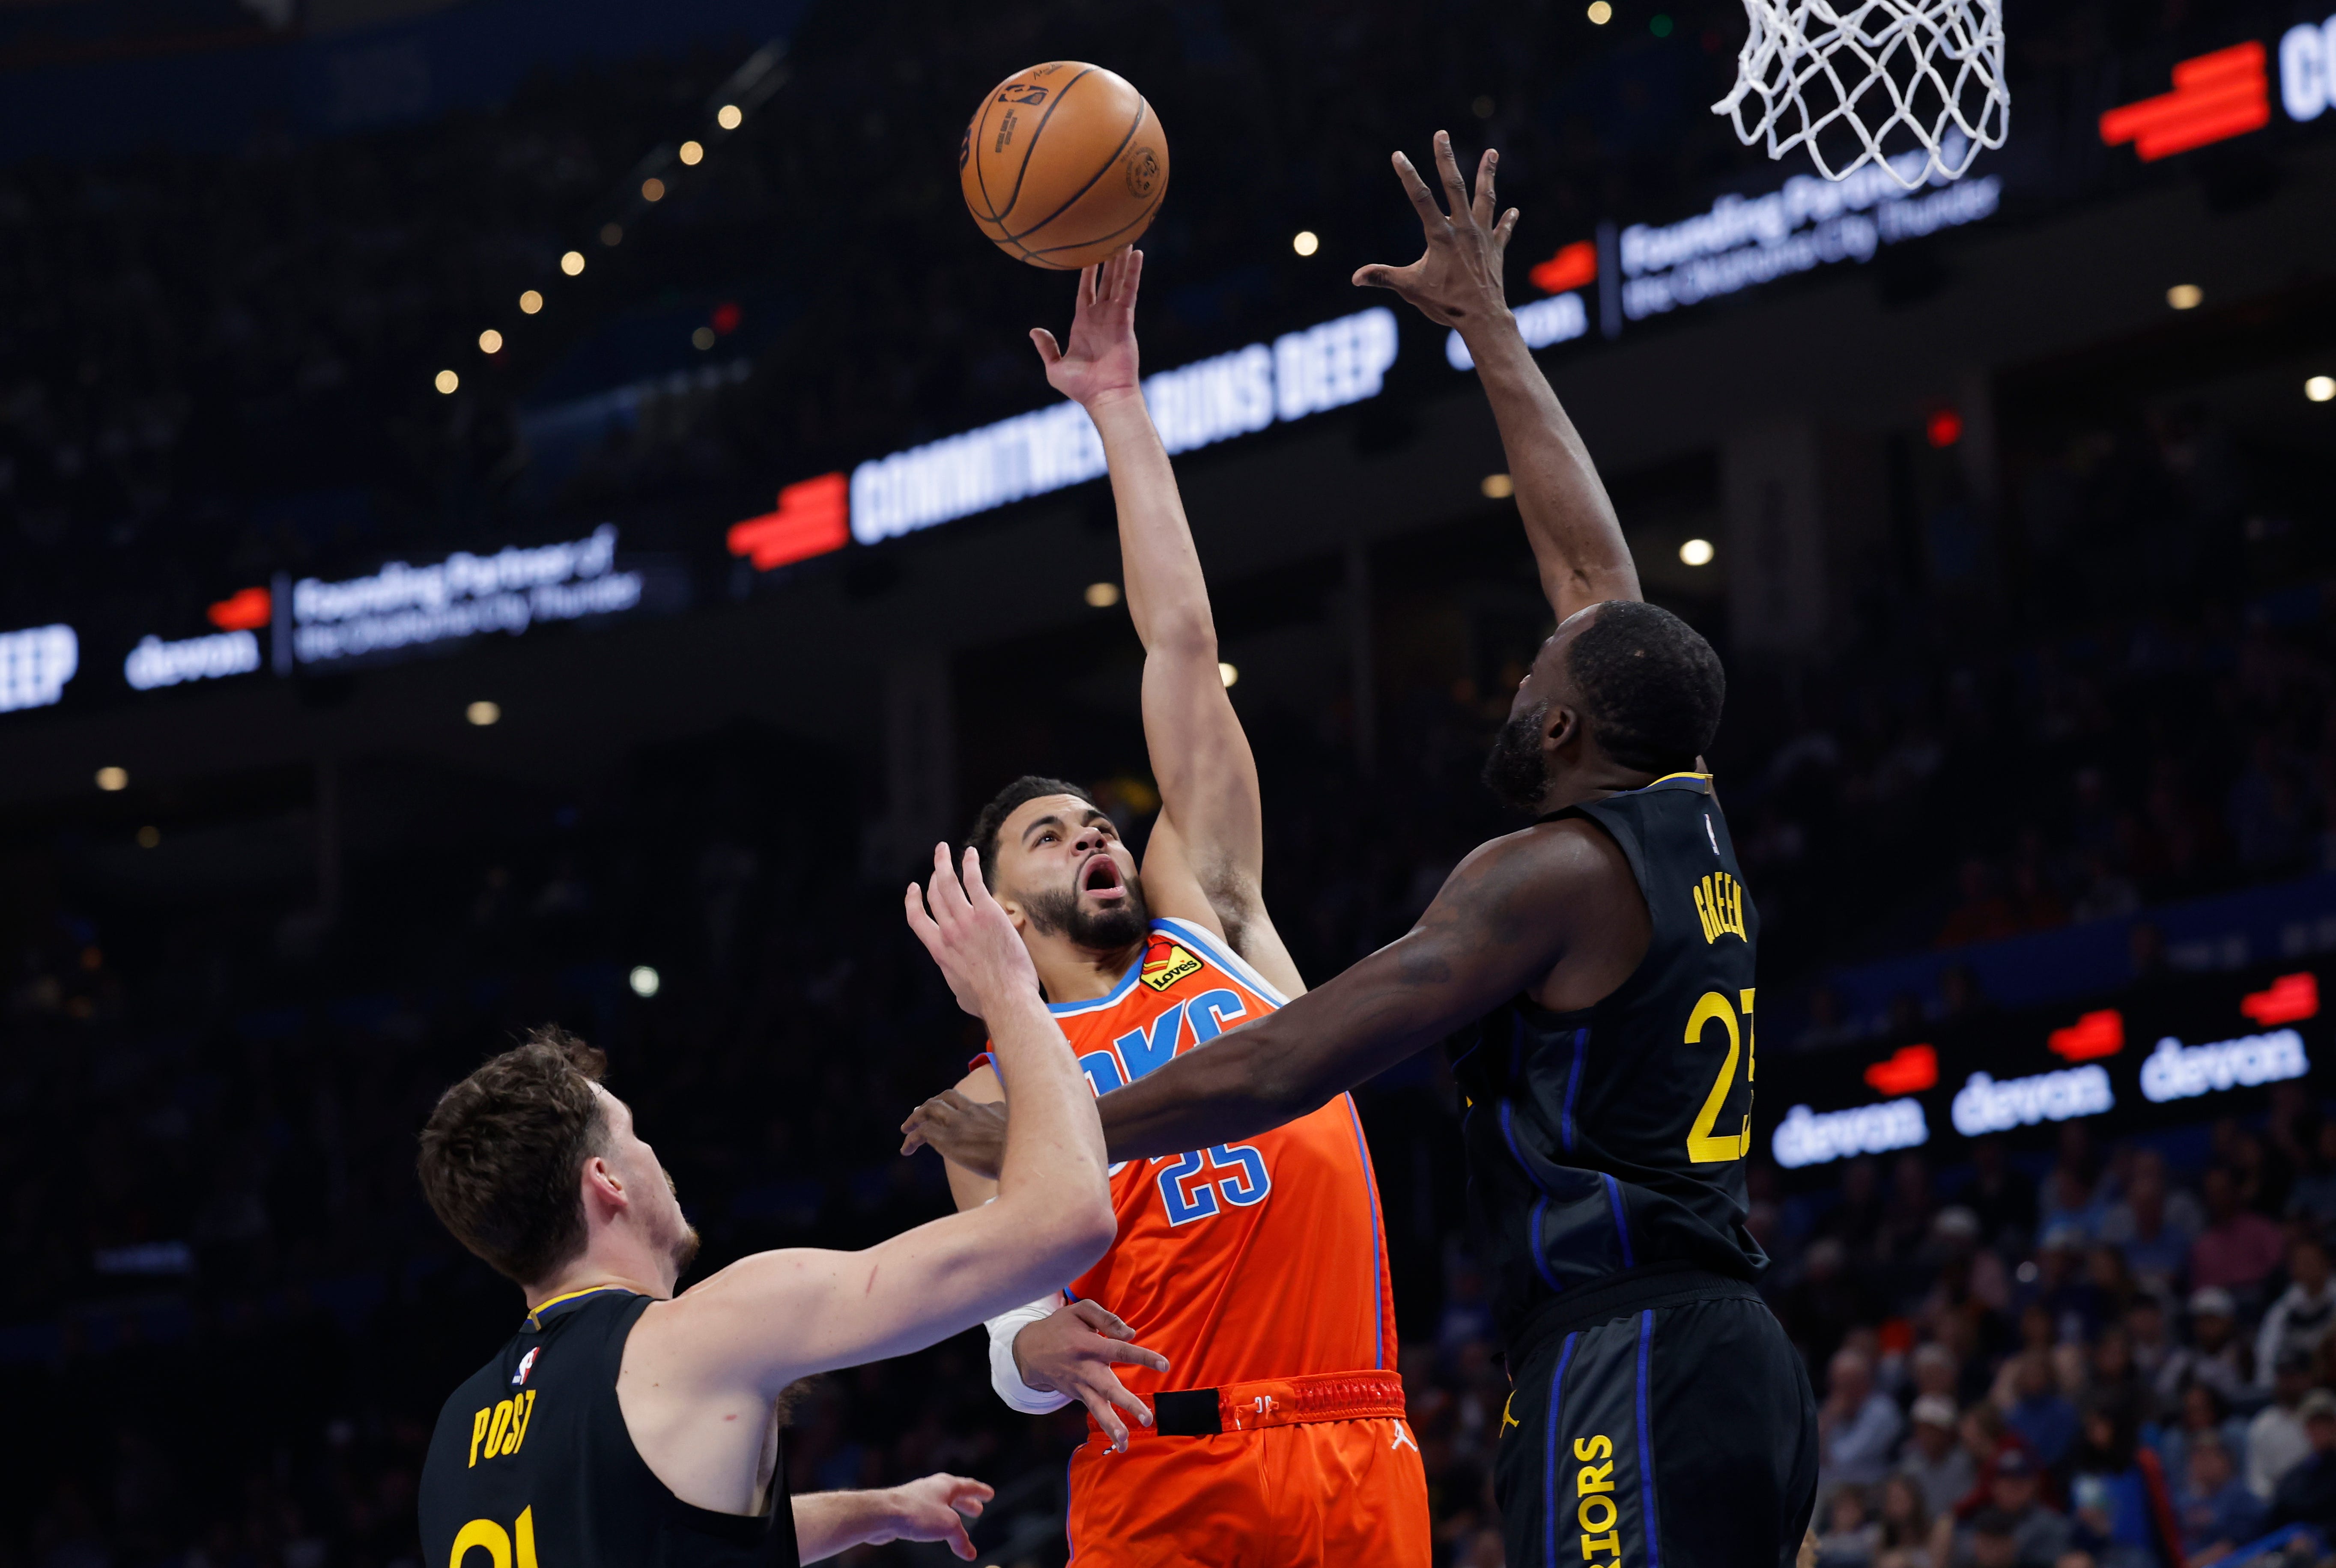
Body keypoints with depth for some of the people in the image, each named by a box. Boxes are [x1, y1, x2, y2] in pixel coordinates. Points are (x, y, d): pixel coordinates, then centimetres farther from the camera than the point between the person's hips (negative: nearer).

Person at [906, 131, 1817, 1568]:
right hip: (1737, 1357, 9)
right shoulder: (1689, 829, 16)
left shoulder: (1551, 873, -8)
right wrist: (1490, 331, 37)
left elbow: (1285, 1067, -11)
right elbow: (1595, 561, 28)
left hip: (1623, 1368, -9)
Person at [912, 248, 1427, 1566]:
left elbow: (1183, 643, 14)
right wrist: (1037, 1346, -19)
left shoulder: (1210, 924, 17)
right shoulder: (998, 1089, 14)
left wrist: (1119, 407, 14)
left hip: (1363, 1459, 1)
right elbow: (1014, 1338, 6)